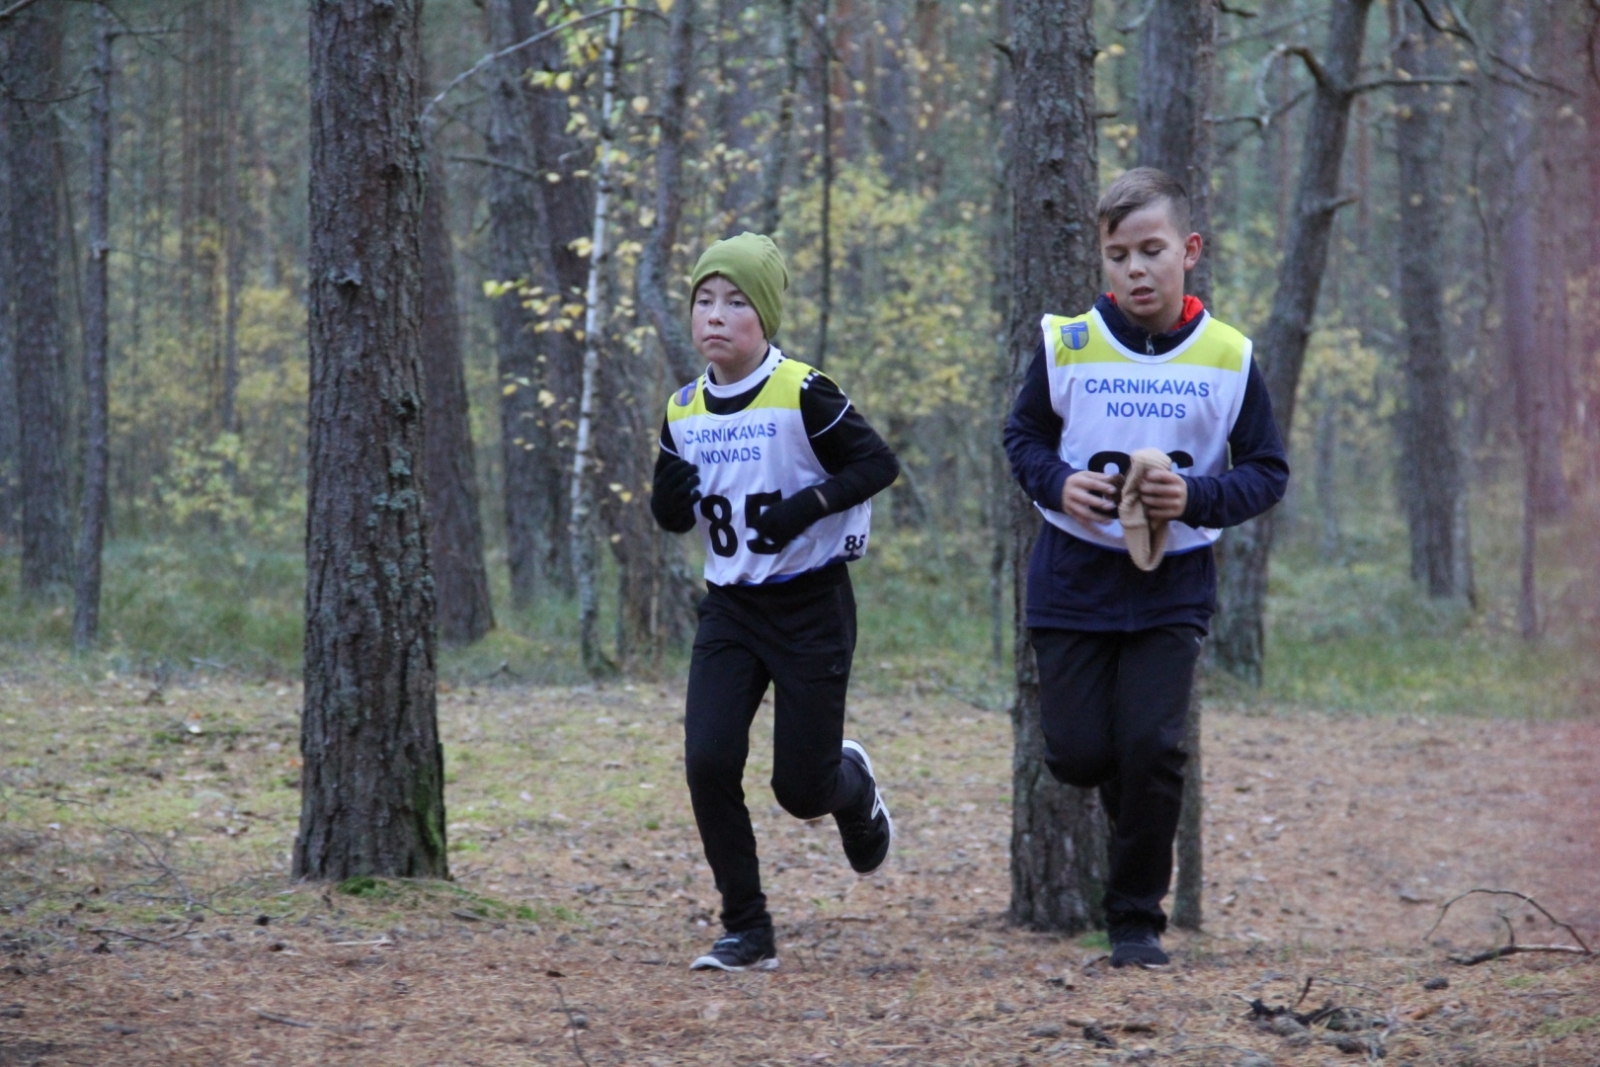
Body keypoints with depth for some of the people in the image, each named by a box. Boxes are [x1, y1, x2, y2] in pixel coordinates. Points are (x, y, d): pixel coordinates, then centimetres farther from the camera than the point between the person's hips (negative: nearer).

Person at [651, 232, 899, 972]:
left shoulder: (802, 396, -13)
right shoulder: (685, 412, 4)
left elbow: (879, 464, -11)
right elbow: (674, 520, 13)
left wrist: (808, 505, -24)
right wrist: (672, 494, -11)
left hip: (810, 606, -4)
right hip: (729, 609, 5)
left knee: (801, 788, -2)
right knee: (708, 764, -12)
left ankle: (854, 786, 37)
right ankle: (746, 931, 0)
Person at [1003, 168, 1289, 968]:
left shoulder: (1229, 359, -4)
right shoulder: (1065, 345, -3)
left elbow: (1268, 473, 1)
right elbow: (1023, 436, 9)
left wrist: (1198, 498, -18)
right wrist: (1058, 484, -13)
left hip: (1173, 584, -1)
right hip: (1073, 578, 1)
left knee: (1152, 746, -10)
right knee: (1077, 754, -1)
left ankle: (1138, 917, 5)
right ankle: (1132, 808, 35)